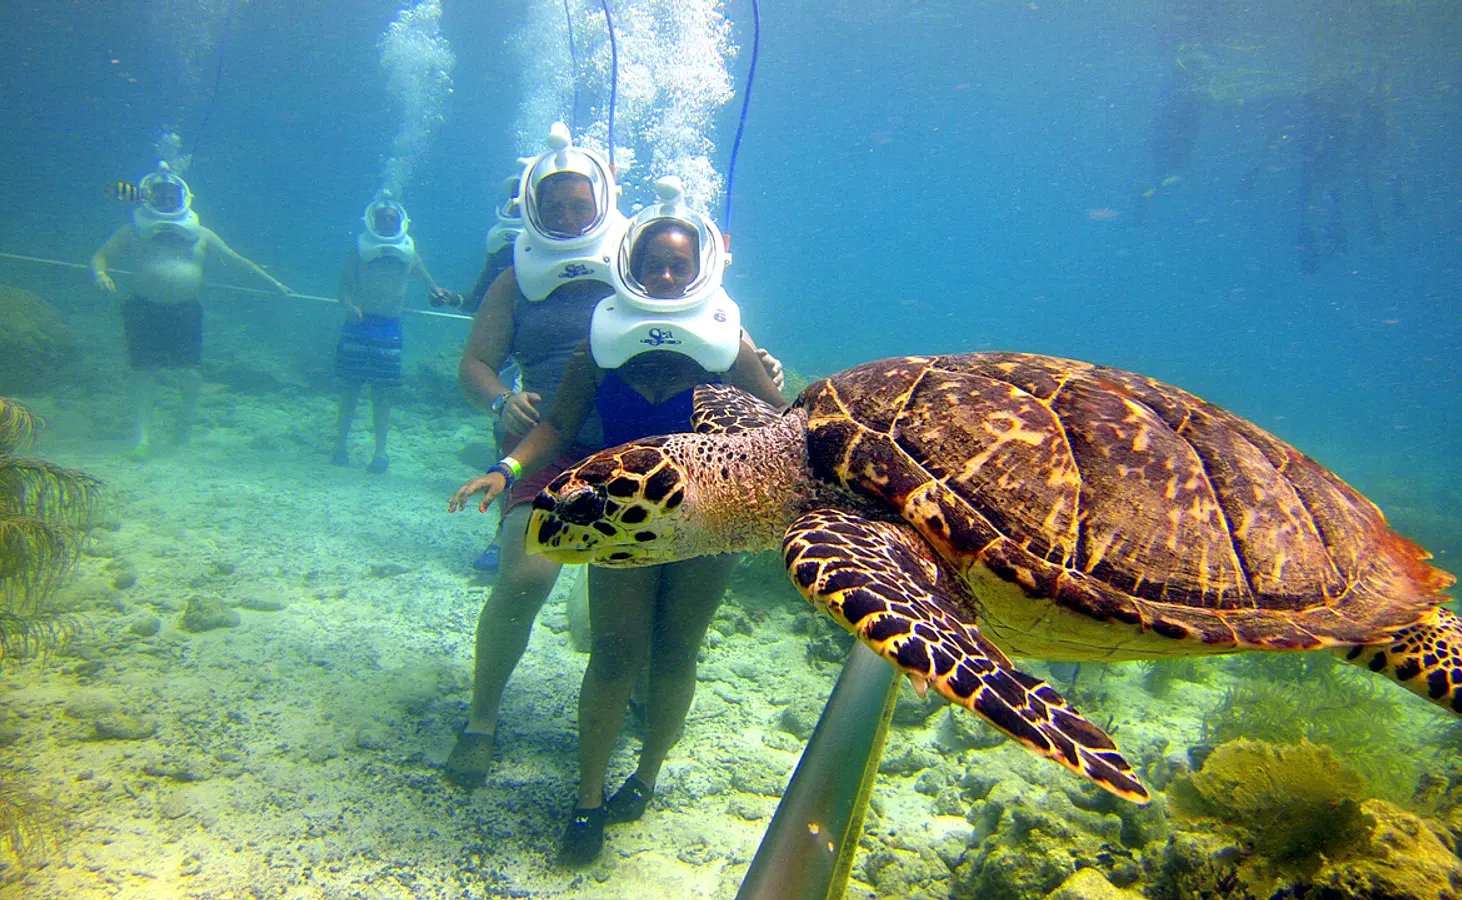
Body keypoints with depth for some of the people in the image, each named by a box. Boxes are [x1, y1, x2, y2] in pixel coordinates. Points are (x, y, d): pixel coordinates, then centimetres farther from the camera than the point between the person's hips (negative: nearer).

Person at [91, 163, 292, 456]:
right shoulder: (134, 230, 8)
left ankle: (185, 420, 21)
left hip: (186, 312, 1)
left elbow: (236, 259, 16)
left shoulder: (199, 233, 11)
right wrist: (100, 273, -18)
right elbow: (101, 256, 6)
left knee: (191, 372, -6)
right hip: (145, 309, -1)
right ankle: (143, 435, 4)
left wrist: (272, 281, 15)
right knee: (144, 371, -2)